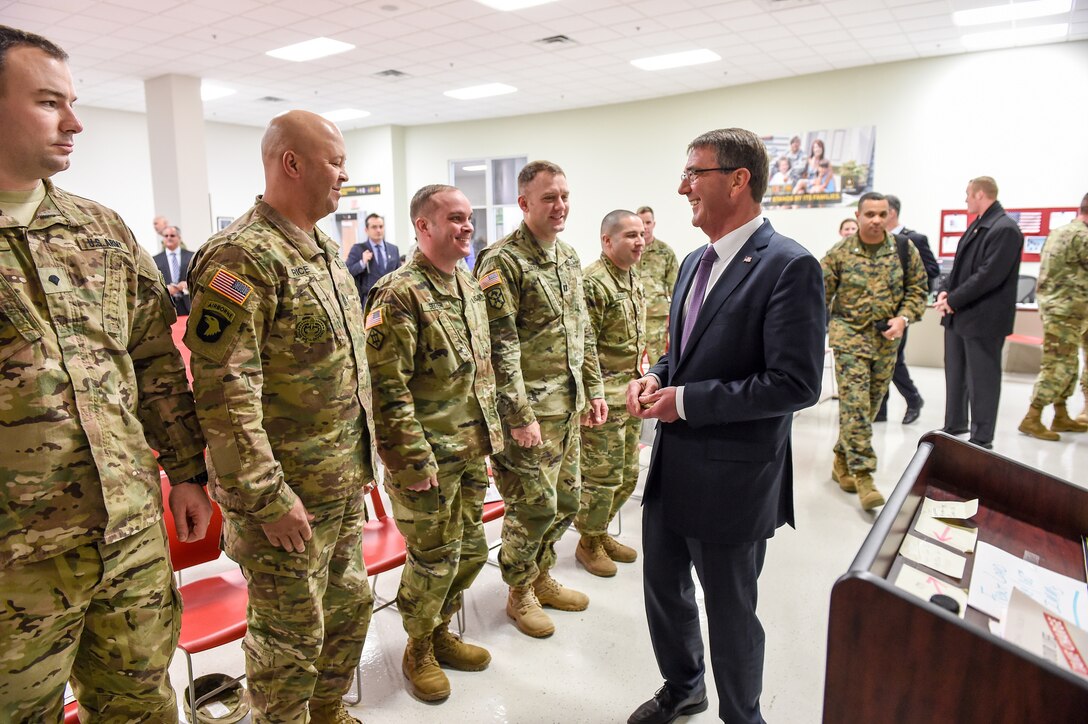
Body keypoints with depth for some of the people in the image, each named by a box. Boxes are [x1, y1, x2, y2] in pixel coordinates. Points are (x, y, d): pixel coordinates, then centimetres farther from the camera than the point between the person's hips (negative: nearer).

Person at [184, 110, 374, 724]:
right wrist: (268, 499, -21)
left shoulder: (327, 251, 11)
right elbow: (224, 393, -24)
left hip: (346, 484, 9)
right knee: (292, 633, 10)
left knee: (349, 605, 23)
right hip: (288, 498, -9)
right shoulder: (242, 257, -19)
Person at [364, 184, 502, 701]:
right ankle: (417, 652, 32)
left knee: (471, 551, 18)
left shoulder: (469, 286, 9)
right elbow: (387, 388, -20)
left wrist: (490, 431, 14)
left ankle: (440, 632, 42)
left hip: (472, 451, 8)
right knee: (434, 559, 7)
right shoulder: (399, 295, -17)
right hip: (427, 459, -8)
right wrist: (416, 461, -19)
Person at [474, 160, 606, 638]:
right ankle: (520, 594, 25)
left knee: (565, 501, 17)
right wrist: (520, 416, -19)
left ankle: (542, 576, 38)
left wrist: (593, 389, 13)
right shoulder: (503, 263, -14)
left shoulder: (569, 258, 12)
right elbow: (501, 348, -18)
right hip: (530, 407, -8)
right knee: (534, 507, 2)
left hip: (568, 404, 8)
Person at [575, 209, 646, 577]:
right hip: (604, 396, -9)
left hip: (631, 394, 9)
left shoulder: (634, 279, 12)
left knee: (627, 474, 17)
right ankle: (588, 544, 23)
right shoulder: (592, 282, -17)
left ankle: (601, 532, 36)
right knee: (602, 476, 2)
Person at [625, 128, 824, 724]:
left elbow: (795, 383, -23)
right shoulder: (696, 262, 9)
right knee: (663, 586, 23)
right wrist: (655, 378, -2)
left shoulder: (789, 266, -17)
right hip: (671, 467, 8)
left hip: (730, 479, -8)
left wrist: (686, 401, -21)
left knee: (729, 610, 12)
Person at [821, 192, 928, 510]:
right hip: (850, 335, -3)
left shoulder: (905, 250, 2)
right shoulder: (838, 253, -5)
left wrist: (903, 318, -8)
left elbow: (918, 289, 9)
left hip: (887, 338, 4)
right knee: (855, 404, -11)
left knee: (870, 405, 10)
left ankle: (842, 460, 27)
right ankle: (863, 474, -6)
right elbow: (820, 296, -1)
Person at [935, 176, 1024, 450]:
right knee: (955, 374, 17)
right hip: (958, 315, 9)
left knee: (982, 380, 0)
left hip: (983, 319, -9)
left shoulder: (1005, 229, -14)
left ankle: (982, 439, 10)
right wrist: (945, 293, -1)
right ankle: (954, 427, 31)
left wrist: (954, 300, -19)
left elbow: (989, 275, -21)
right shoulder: (976, 226, 14)